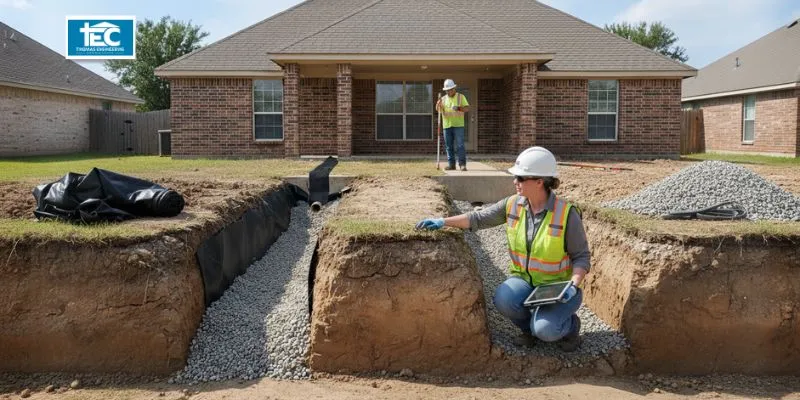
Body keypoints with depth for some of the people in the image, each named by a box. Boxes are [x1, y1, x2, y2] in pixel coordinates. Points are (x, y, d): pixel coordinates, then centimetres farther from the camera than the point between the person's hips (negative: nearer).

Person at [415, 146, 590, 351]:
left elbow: (581, 256, -10)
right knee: (503, 299, -29)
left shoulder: (566, 214, -18)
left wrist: (574, 285, -25)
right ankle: (530, 327, 5)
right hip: (525, 280, 4)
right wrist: (443, 222, -12)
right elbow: (479, 218, -1)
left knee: (545, 330, -29)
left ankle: (570, 324, 9)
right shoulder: (513, 204, -6)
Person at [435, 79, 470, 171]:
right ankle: (451, 164, 11)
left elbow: (467, 108, -1)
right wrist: (439, 104, -14)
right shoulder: (444, 99, 14)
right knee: (448, 146, 5)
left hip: (458, 125, -4)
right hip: (447, 125, 4)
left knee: (460, 145, -8)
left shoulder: (461, 97, 5)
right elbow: (438, 110, 6)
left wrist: (459, 108, -19)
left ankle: (462, 164, -7)